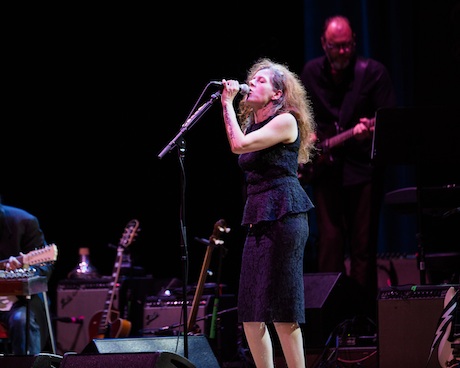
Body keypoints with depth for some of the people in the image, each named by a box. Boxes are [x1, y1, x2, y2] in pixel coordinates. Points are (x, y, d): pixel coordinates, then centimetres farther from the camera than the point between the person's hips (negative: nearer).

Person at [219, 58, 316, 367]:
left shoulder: (286, 121, -5)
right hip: (258, 218, 8)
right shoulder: (252, 123, 19)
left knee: (281, 309, -9)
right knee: (251, 314, 4)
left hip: (283, 216, -8)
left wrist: (228, 103, -9)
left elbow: (240, 145, -16)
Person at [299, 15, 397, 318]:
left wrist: (370, 129, -26)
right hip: (325, 167, 3)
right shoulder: (311, 72, 6)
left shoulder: (372, 72, -6)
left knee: (363, 245, 0)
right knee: (329, 242, 0)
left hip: (363, 167, -3)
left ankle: (363, 314, 7)